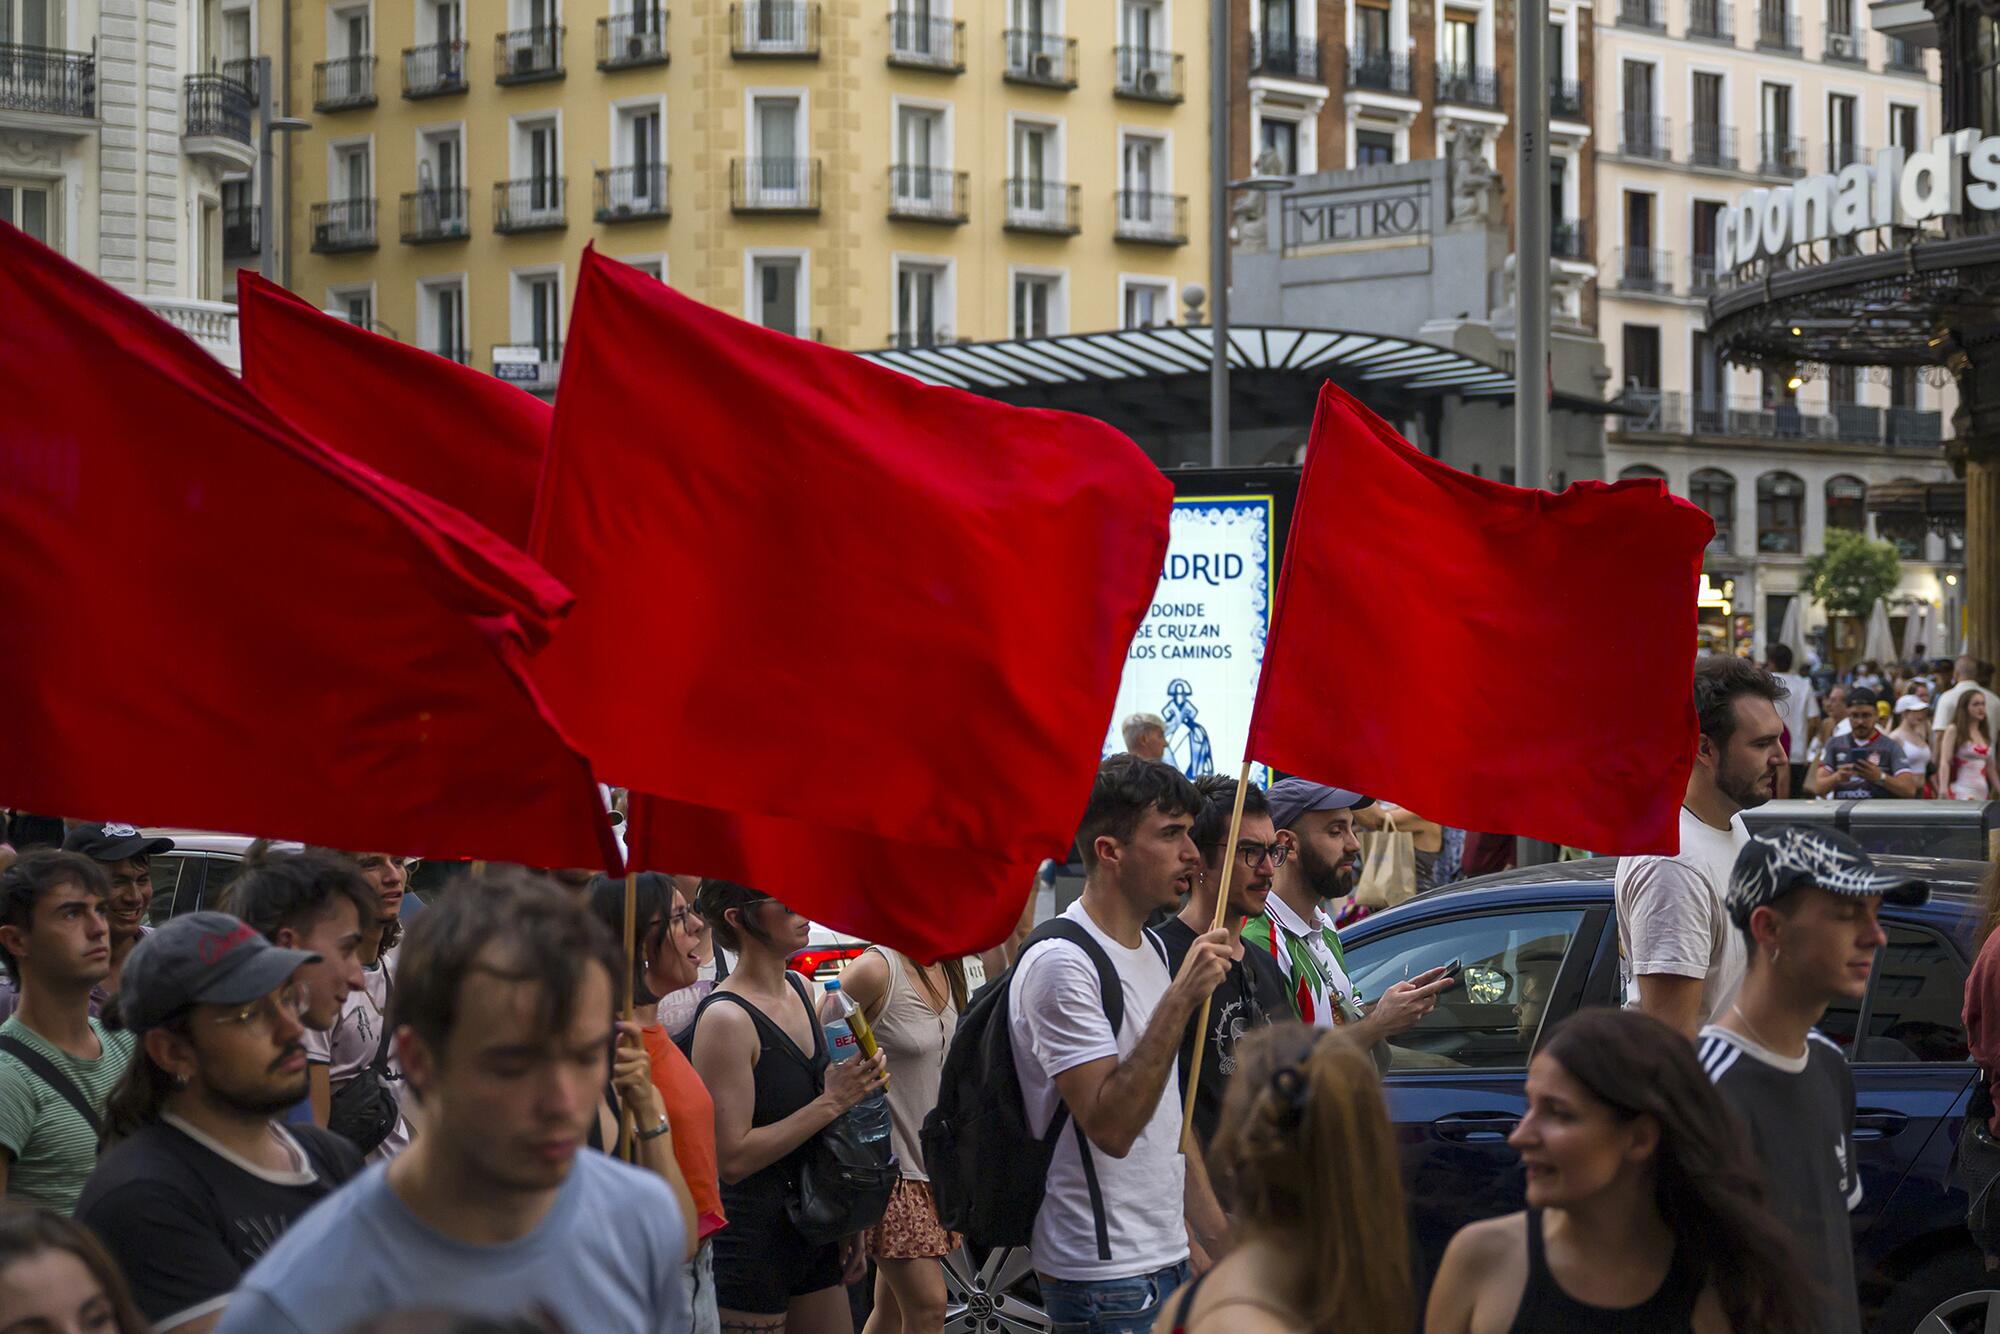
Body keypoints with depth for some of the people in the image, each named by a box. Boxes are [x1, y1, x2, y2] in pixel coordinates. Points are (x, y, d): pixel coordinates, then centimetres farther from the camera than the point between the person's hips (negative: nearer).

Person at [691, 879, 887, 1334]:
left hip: (814, 1231, 8)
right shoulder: (726, 1018, -19)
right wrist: (831, 1103, -21)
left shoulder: (798, 989, 7)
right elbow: (732, 1158, -22)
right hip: (752, 1241, -8)